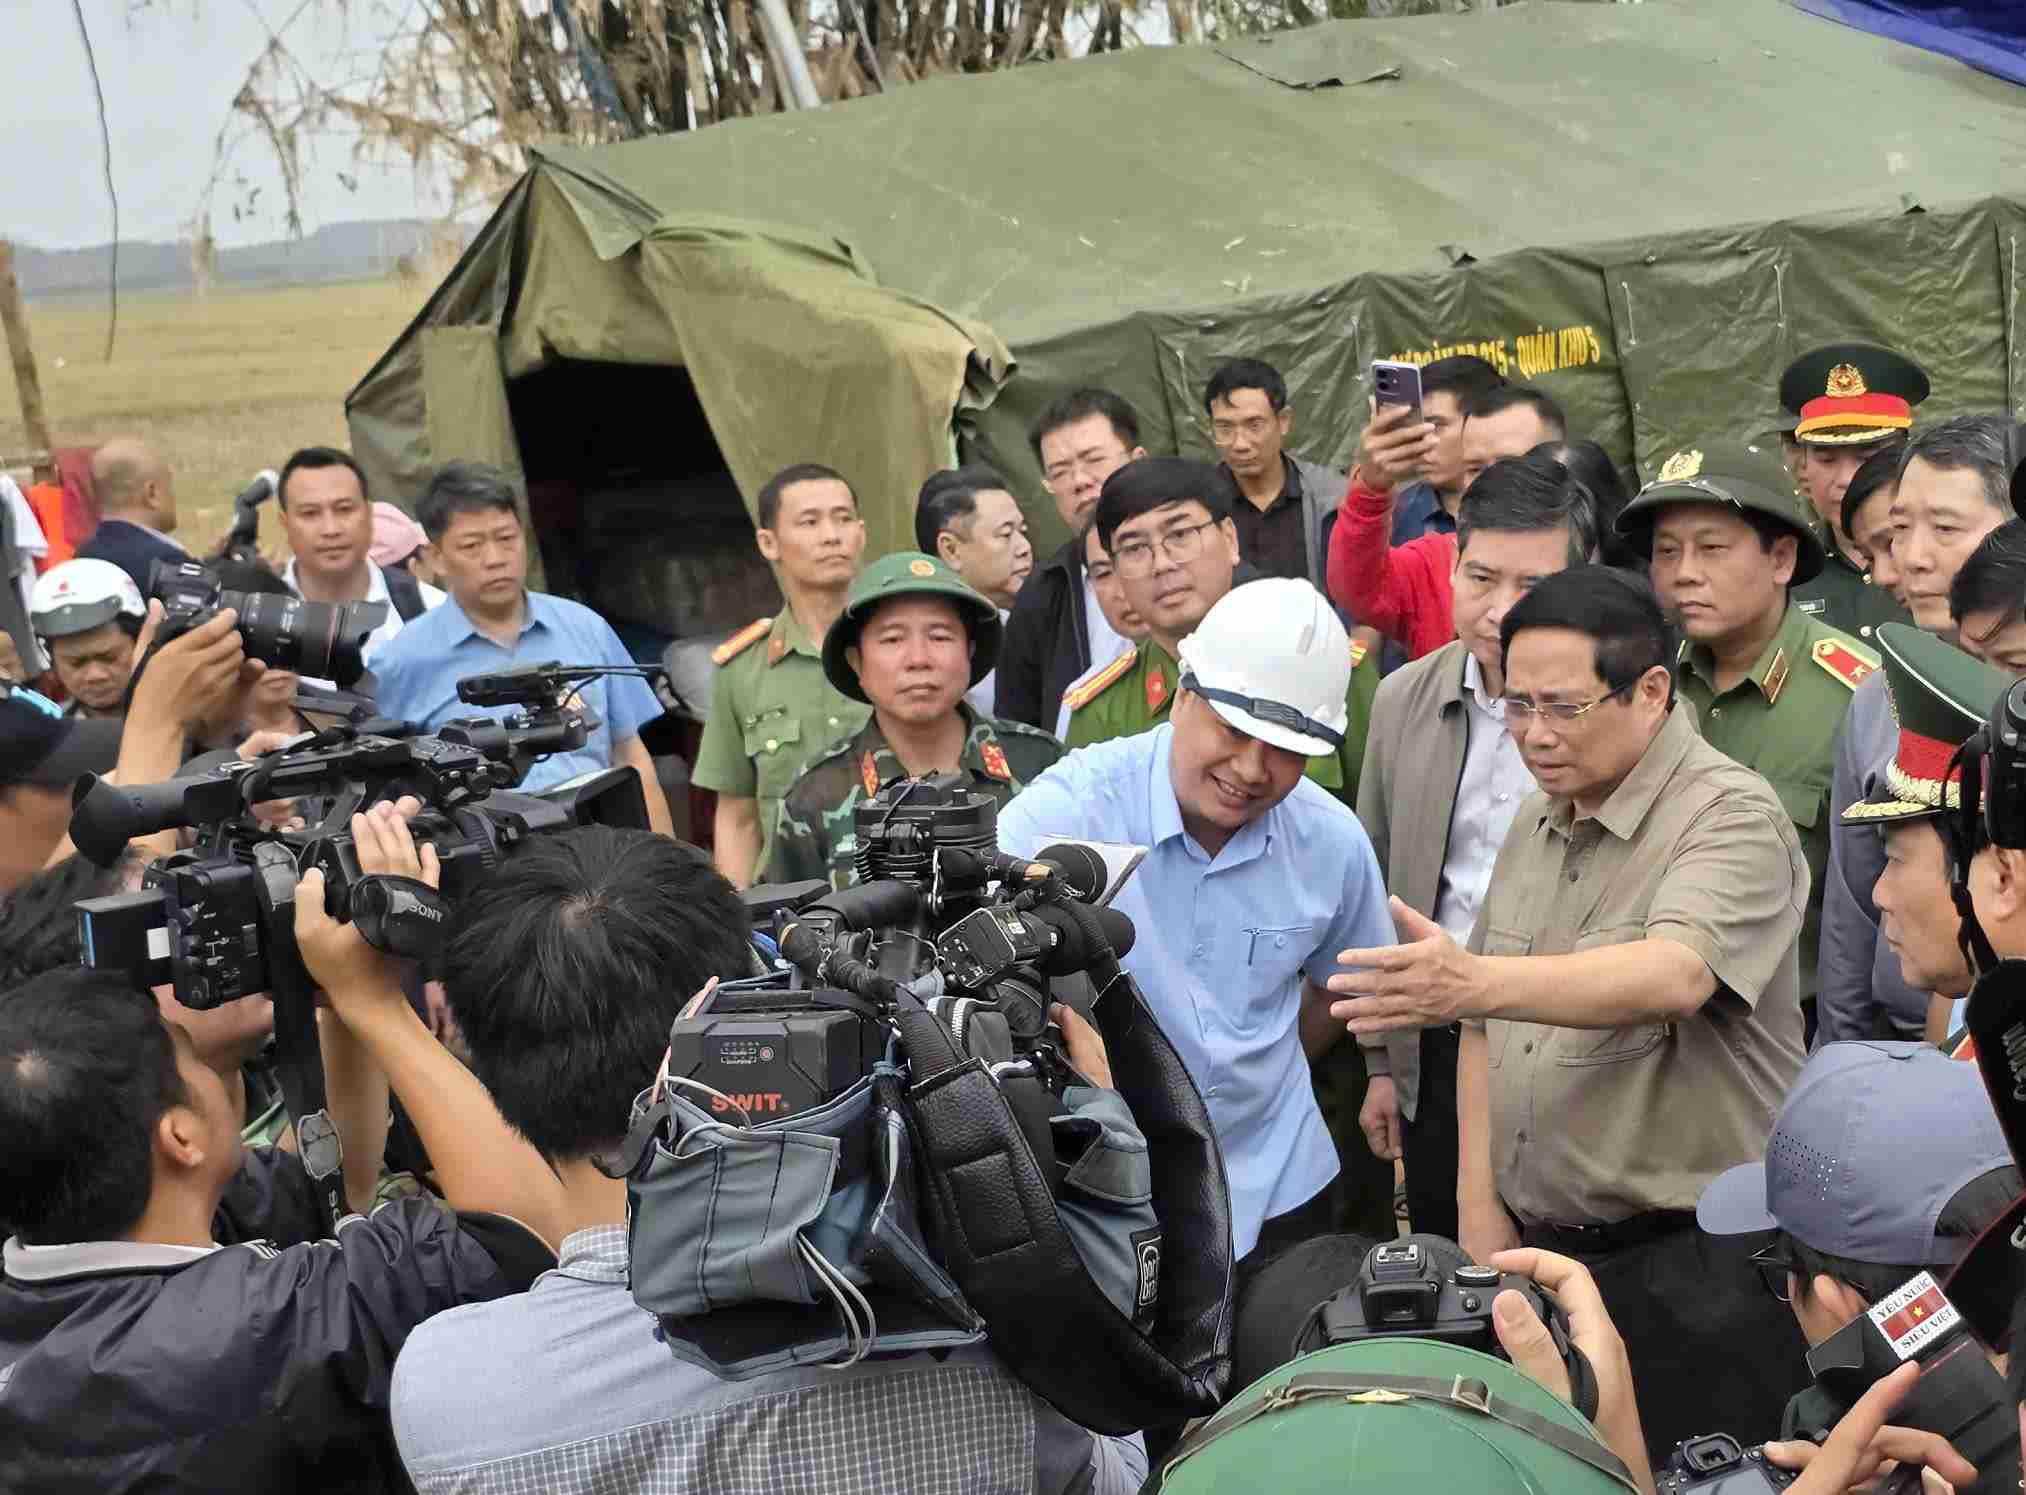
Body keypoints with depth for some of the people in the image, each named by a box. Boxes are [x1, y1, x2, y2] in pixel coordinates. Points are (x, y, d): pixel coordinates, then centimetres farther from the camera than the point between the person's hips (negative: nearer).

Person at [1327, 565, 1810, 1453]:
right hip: (1540, 1250, 7)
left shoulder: (1731, 816, -13)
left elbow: (1673, 976, -33)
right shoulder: (1535, 824, 11)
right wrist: (1480, 1207, 5)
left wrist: (1473, 981, -47)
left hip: (1691, 1271, -7)